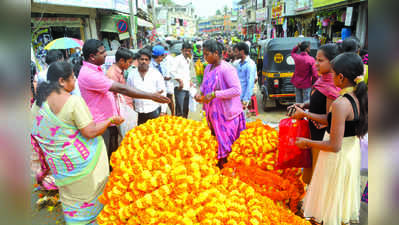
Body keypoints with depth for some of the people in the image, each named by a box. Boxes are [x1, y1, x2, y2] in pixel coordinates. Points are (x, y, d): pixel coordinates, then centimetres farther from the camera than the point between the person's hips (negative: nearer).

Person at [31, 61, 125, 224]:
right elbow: (91, 132, -23)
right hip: (81, 160, -6)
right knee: (89, 192, 15)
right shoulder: (74, 101, -22)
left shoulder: (39, 101, 0)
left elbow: (36, 134, 8)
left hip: (58, 163, 6)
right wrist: (111, 120, -10)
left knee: (70, 196, 22)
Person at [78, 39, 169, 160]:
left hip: (109, 121, 10)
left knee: (113, 153, 21)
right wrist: (151, 96, -28)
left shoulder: (95, 69, 8)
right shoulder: (89, 74, -25)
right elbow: (121, 89, -29)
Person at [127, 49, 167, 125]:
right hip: (138, 112, 2)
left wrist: (163, 111, -3)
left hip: (154, 111, -2)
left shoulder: (156, 74, 0)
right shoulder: (132, 75, 6)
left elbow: (162, 93, 0)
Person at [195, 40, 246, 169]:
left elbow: (237, 90, -23)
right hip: (212, 112, 8)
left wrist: (214, 94, -25)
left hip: (226, 113, -8)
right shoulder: (208, 68, 10)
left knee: (224, 143, -1)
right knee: (216, 141, 14)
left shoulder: (227, 69, -16)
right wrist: (200, 94, 2)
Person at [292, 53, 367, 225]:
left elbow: (334, 146, -28)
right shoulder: (358, 97, -5)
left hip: (338, 157, -8)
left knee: (331, 194, 15)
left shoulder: (340, 104, -30)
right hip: (353, 151, 8)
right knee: (345, 191, 28)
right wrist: (305, 114, 9)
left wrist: (306, 142, -15)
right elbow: (331, 120, 4)